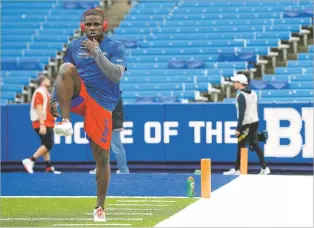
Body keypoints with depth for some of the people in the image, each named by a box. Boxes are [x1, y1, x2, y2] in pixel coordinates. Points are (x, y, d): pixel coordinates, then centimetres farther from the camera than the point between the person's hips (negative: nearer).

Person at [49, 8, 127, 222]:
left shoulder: (116, 47, -2)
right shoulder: (74, 46, 9)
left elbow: (116, 75, -17)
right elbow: (63, 75, 17)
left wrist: (97, 53, -23)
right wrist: (54, 99, 6)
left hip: (101, 104, -2)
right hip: (77, 97, 2)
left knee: (102, 158, -1)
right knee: (66, 67, -28)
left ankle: (100, 207, 13)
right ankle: (65, 121, -31)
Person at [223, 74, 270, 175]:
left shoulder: (241, 95, -14)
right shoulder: (253, 93, 12)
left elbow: (241, 113, -19)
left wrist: (238, 128, -18)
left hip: (246, 124, -8)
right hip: (255, 122, 8)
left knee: (241, 146, -1)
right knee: (255, 144, 9)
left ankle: (236, 170, 5)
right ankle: (264, 167, 2)